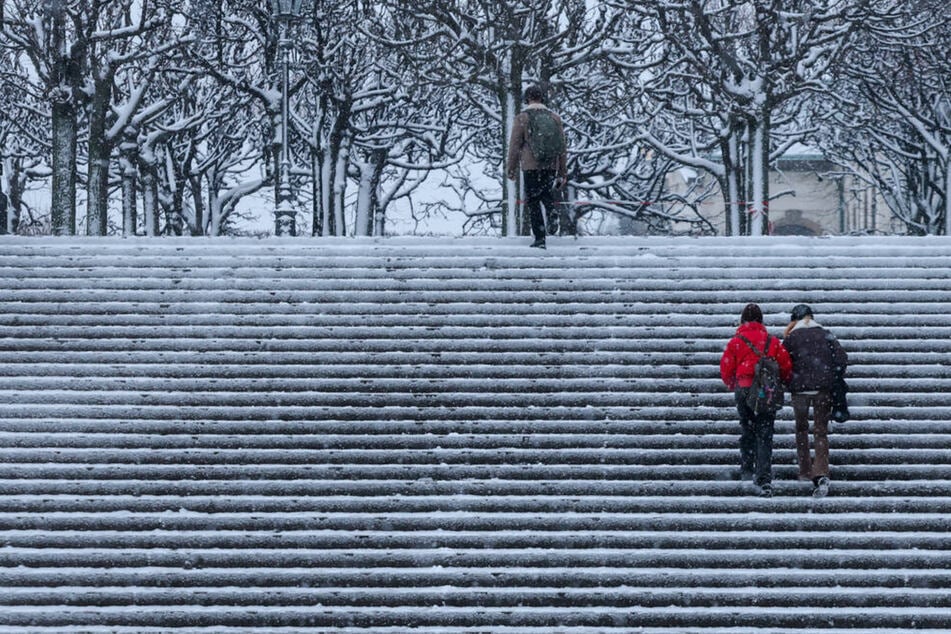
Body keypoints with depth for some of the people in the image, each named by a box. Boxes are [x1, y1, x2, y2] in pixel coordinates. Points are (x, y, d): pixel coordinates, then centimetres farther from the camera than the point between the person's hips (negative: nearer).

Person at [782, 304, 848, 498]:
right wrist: (835, 380, 12)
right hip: (823, 389, 1)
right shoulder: (826, 335, 6)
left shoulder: (791, 338, 0)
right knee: (820, 431, 1)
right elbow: (842, 359, -1)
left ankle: (806, 471, 18)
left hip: (799, 389, -1)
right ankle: (821, 473, -17)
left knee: (801, 429, 17)